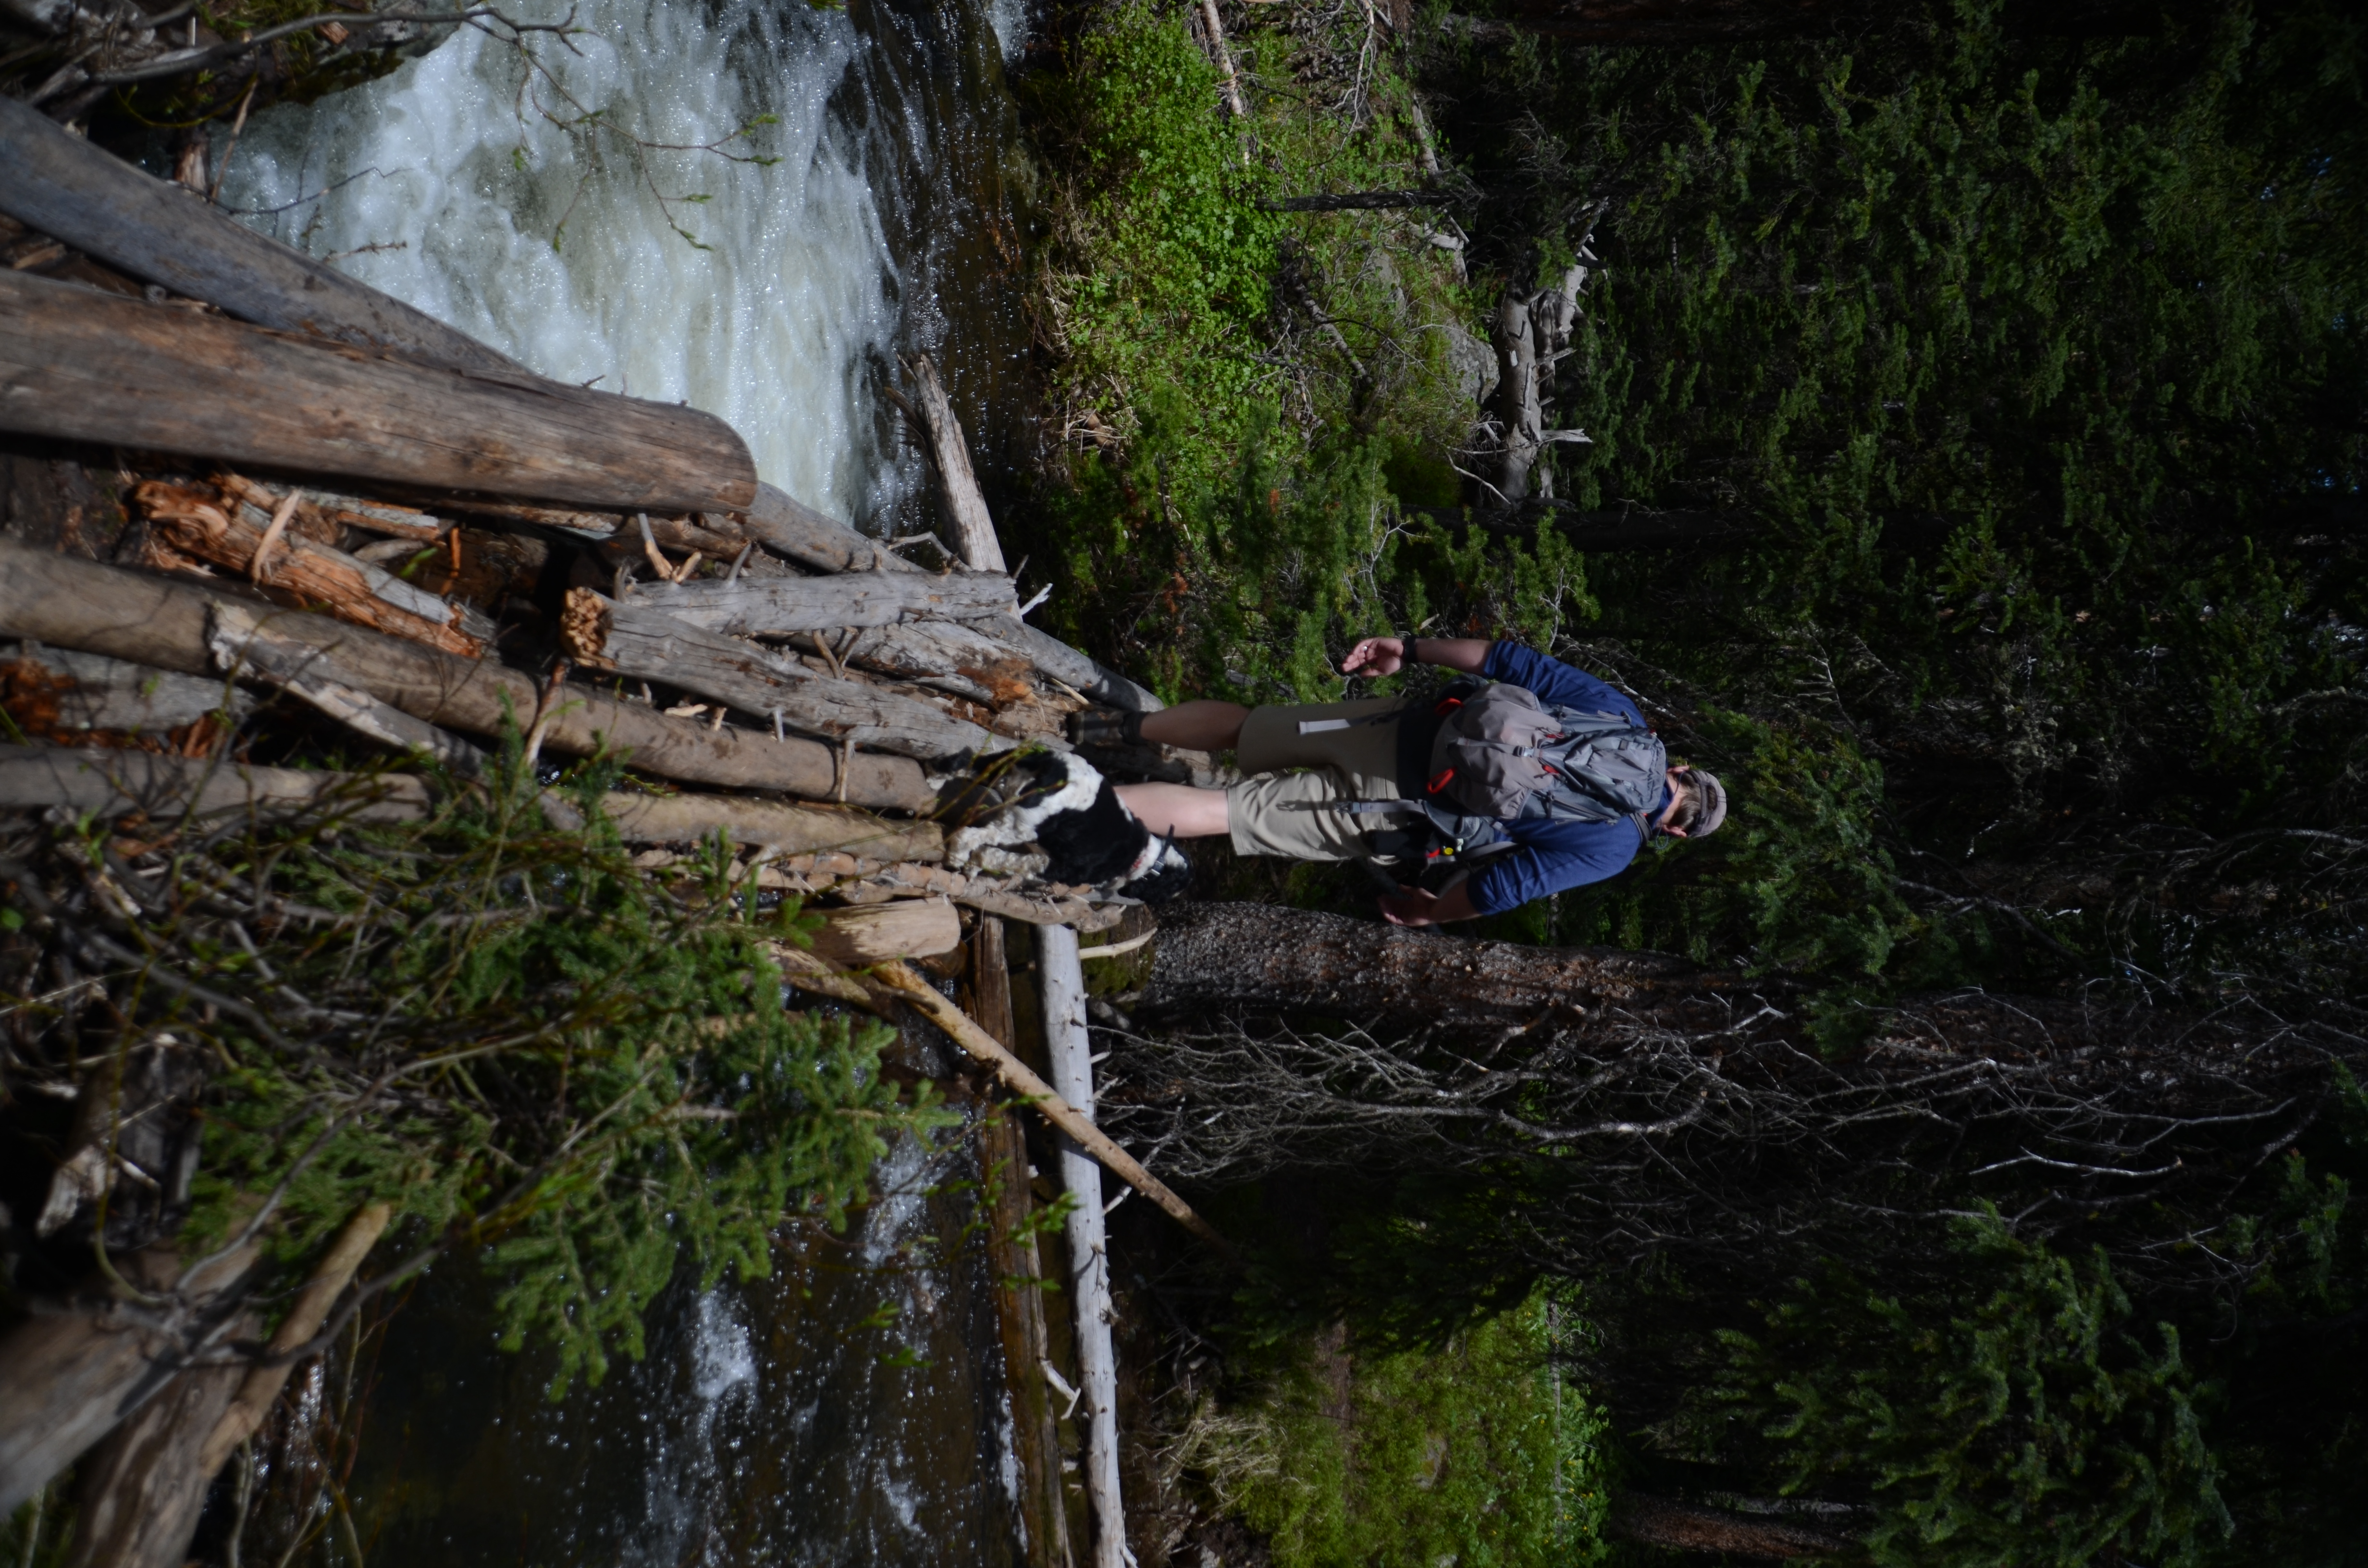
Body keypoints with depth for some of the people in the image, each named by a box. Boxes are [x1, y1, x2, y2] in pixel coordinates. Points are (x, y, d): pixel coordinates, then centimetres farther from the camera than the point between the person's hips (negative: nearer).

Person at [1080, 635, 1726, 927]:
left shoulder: (1621, 718, 10)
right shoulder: (1613, 848, -3)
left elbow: (1510, 659, 6)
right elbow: (1503, 884, -9)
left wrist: (1410, 650, 10)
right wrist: (1433, 913, 10)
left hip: (1402, 724, 5)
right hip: (1387, 813, -5)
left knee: (1237, 725, 24)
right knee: (1219, 812, -3)